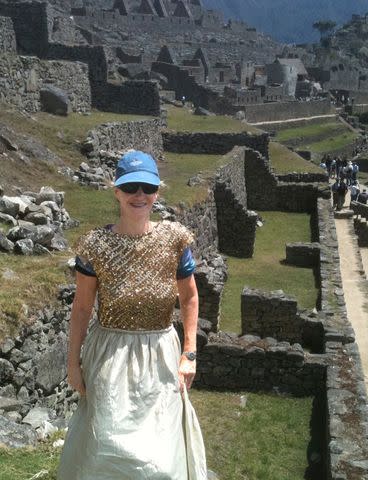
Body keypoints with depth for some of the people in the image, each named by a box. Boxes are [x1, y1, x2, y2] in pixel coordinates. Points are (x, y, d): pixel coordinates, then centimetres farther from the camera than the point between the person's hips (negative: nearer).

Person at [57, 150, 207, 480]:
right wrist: (73, 362, 1)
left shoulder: (176, 239, -7)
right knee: (106, 444, 11)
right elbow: (82, 307, -1)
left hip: (160, 354, 1)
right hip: (109, 354, 0)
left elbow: (189, 297, 3)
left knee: (159, 450, 11)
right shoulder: (95, 244, -9)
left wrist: (189, 355, 0)